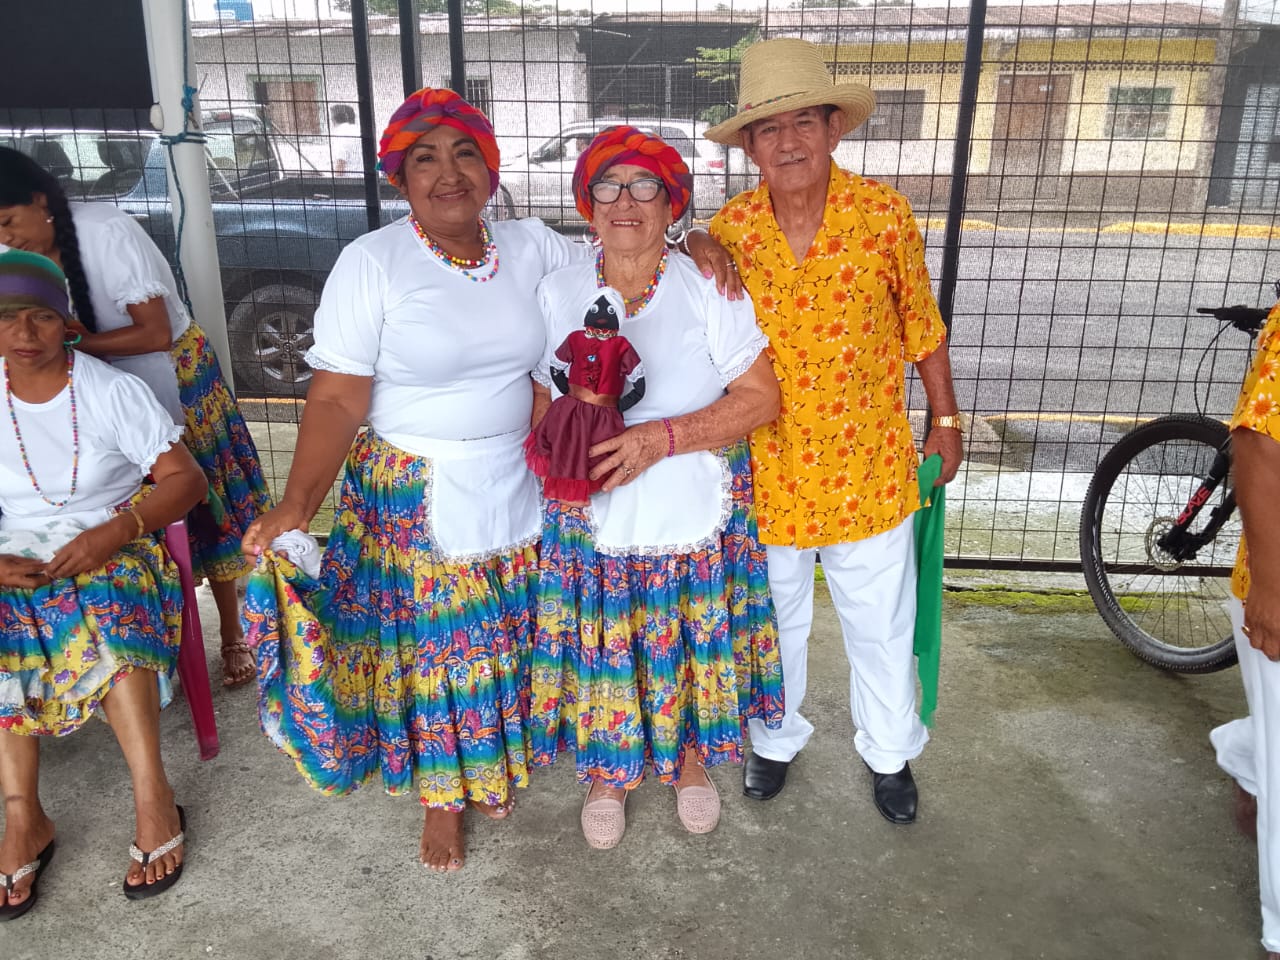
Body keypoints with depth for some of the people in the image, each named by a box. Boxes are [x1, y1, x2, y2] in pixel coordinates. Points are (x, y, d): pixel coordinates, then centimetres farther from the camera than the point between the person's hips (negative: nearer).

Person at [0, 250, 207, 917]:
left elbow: (185, 478, -8)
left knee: (102, 605, -36)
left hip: (116, 543, -3)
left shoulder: (111, 390, -5)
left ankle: (152, 798, -35)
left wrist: (113, 533, -22)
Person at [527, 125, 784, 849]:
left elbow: (761, 397, -10)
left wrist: (661, 438, -22)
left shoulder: (708, 291, -8)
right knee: (603, 648, 11)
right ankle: (610, 769, 39)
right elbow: (538, 396, 4)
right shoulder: (558, 293, -2)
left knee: (692, 646, 13)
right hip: (594, 521, 1)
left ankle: (691, 753, 42)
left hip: (696, 517, -1)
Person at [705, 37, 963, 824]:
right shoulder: (727, 232, -8)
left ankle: (890, 752, 41)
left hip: (869, 465, 0)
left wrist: (946, 419, 7)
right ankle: (777, 740, 44)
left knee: (881, 621, 15)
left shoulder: (884, 213, -9)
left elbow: (922, 324, 1)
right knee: (773, 619, 19)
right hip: (768, 467, 1)